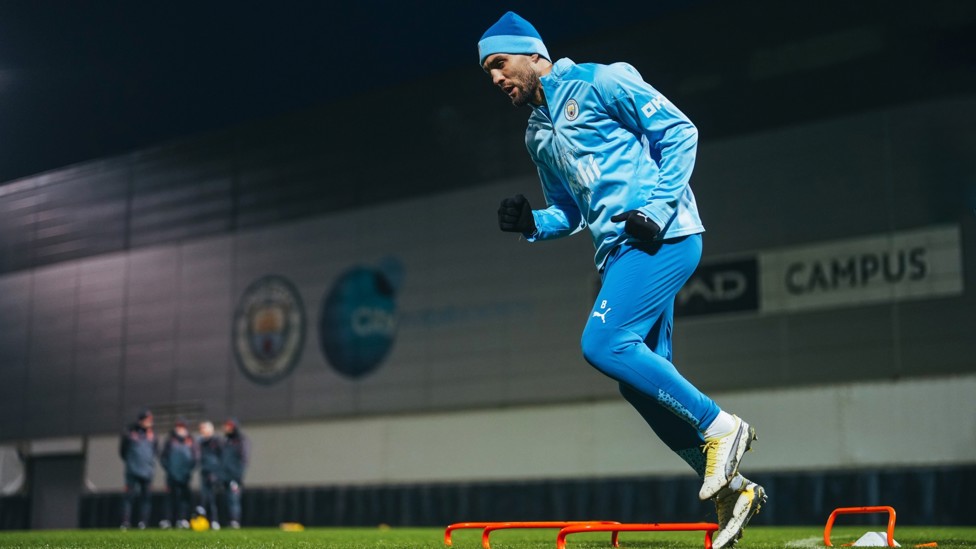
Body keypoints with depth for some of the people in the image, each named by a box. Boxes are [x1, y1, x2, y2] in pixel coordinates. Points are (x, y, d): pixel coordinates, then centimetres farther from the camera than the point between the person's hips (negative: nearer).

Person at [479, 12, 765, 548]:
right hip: (617, 252, 9)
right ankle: (731, 489, 13)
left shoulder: (599, 82, -1)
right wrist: (531, 223, 5)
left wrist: (658, 208, -15)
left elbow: (680, 130, -5)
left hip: (662, 236, -8)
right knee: (641, 379, 3)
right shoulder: (538, 135, 22)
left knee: (603, 344, -22)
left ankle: (718, 426, -10)